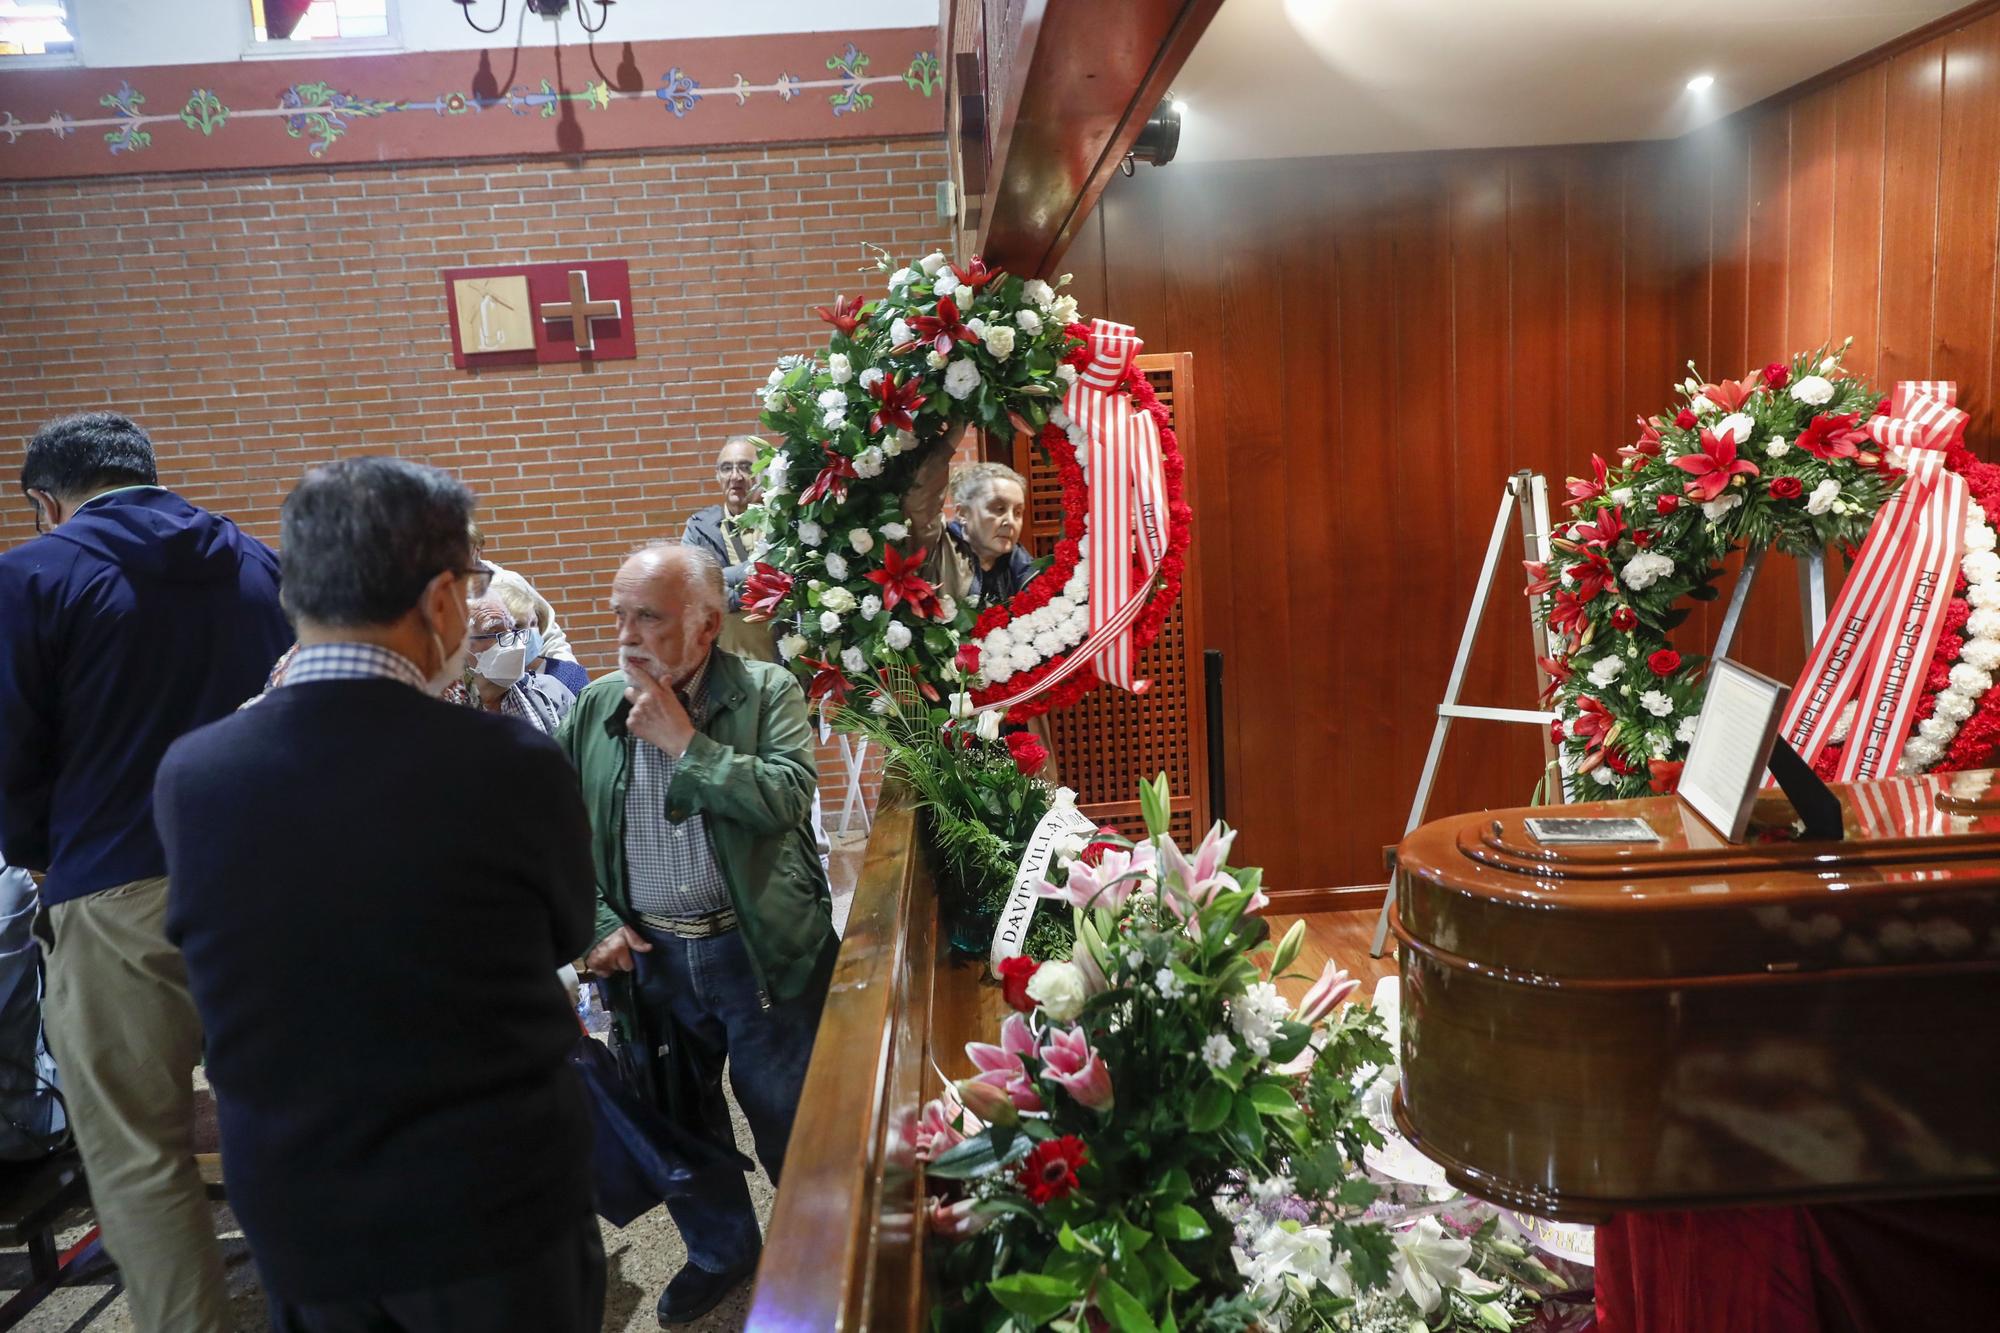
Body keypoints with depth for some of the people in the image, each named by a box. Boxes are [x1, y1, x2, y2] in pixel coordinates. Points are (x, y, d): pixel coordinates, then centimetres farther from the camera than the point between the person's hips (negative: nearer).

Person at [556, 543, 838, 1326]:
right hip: (647, 958, 4)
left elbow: (788, 797, -22)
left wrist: (684, 742, -20)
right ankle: (720, 1252, 44)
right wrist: (598, 923, -3)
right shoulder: (595, 709, 1)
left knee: (789, 1125, 11)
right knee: (679, 1120, 20)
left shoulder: (768, 692, -9)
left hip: (759, 951, -3)